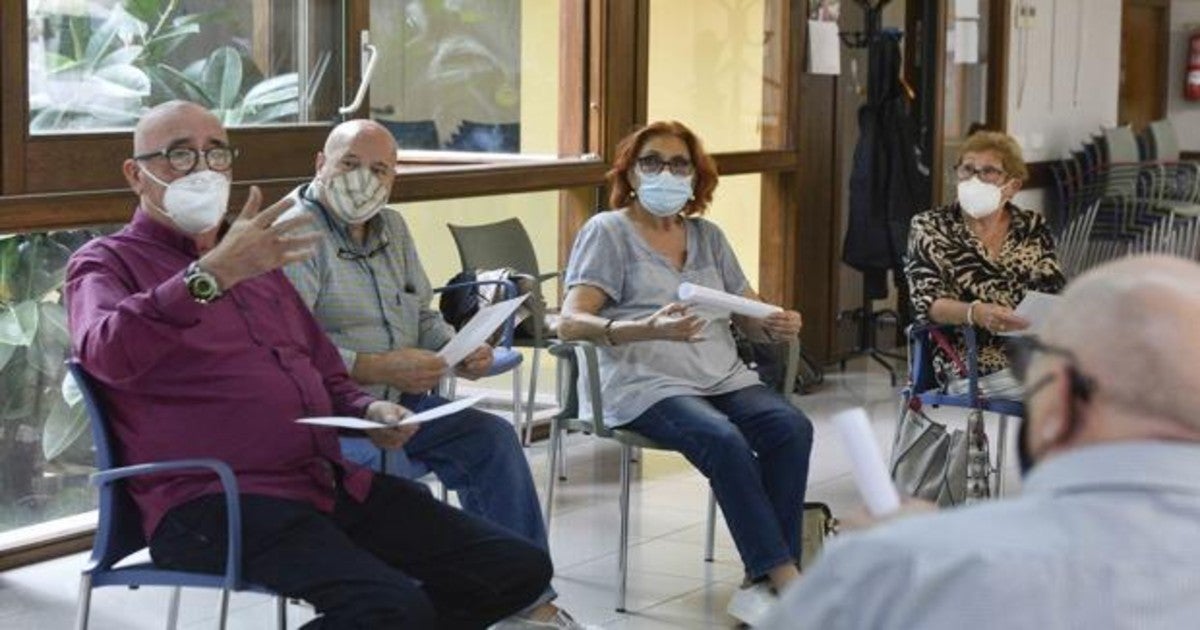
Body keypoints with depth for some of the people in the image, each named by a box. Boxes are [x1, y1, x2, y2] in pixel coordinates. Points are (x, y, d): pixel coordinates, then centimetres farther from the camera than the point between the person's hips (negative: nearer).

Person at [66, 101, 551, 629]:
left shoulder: (256, 261, 26)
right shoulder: (107, 263, 3)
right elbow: (106, 355, -21)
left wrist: (368, 410, 10)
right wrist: (213, 274, -30)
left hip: (331, 481, 8)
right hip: (216, 502, -8)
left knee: (518, 568, -2)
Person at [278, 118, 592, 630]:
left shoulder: (391, 228, 16)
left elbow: (422, 316, 22)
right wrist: (381, 368, -26)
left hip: (395, 403, 8)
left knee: (491, 436, -7)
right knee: (386, 462, -35)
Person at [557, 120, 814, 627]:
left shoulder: (707, 236, 21)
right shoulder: (608, 232, 5)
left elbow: (751, 318, 19)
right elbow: (570, 323, -9)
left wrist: (779, 326, -6)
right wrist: (647, 329, -26)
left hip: (723, 377, 5)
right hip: (646, 385, -5)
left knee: (792, 427, -25)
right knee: (723, 439, -33)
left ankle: (764, 584, -25)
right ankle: (789, 582, -29)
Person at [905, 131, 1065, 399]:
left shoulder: (1033, 227, 18)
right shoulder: (930, 227, 9)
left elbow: (1056, 291, 10)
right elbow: (927, 303, -3)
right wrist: (975, 313, -25)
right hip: (975, 361, -4)